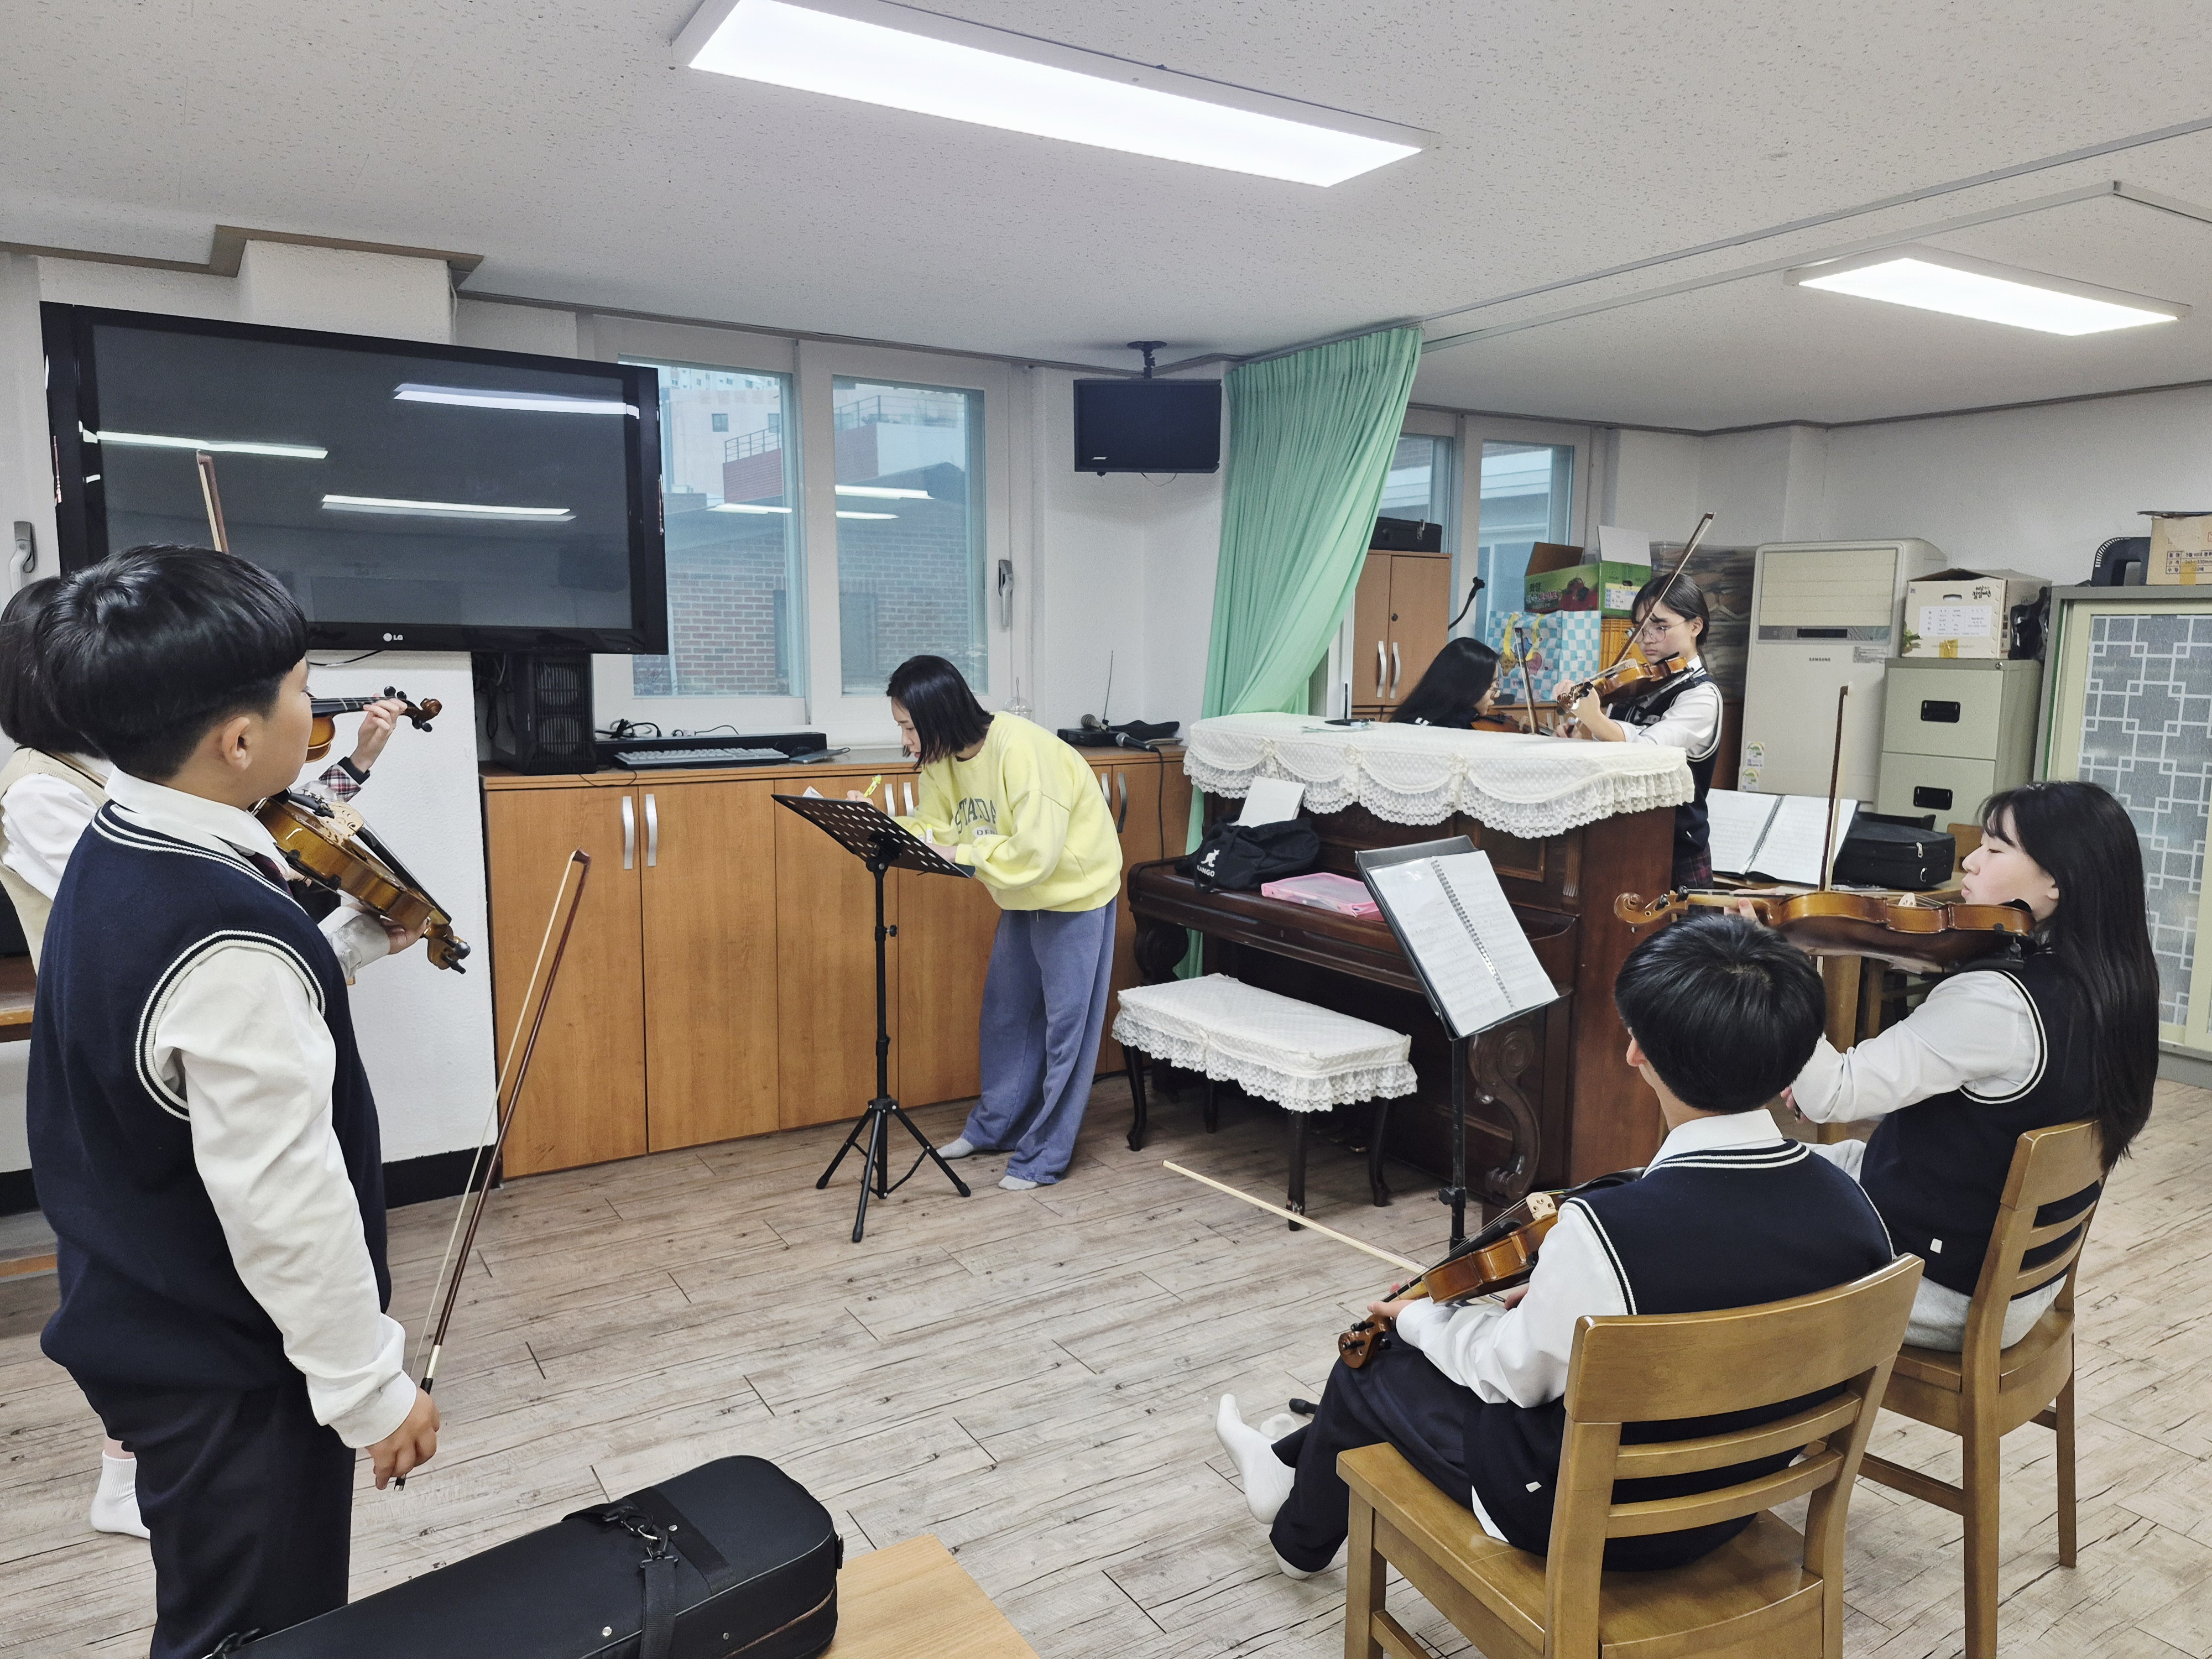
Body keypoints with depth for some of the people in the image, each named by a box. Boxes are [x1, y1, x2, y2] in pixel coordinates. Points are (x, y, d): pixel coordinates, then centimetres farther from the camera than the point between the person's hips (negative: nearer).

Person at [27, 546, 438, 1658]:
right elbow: (284, 1200, -28)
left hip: (141, 1322, 9)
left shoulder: (112, 856, -1)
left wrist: (357, 938, 16)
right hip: (231, 1372, -9)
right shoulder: (232, 940, -32)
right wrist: (371, 1387, -17)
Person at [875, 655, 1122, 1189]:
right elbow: (933, 828, -3)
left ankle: (1043, 1158, 11)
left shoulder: (1021, 750, -33)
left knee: (1065, 1023, 1)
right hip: (1022, 894, 8)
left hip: (1074, 888, -8)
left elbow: (1037, 853, -36)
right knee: (1005, 1013, 17)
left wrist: (963, 856, -33)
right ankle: (994, 1126, 34)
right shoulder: (944, 757, -8)